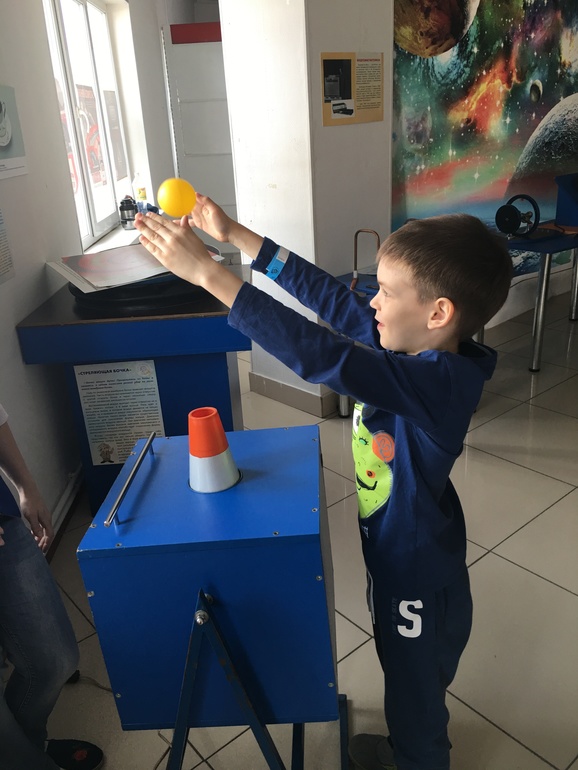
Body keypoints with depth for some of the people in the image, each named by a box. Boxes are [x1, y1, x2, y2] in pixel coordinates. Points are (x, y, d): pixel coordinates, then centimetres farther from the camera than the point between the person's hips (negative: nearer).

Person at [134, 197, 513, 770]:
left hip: (420, 580, -8)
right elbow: (328, 295, -8)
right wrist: (234, 235, -8)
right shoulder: (410, 344, -11)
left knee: (414, 690, 21)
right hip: (392, 557, 8)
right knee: (404, 676, 33)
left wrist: (206, 272, -43)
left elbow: (320, 355, -45)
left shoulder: (440, 382, -36)